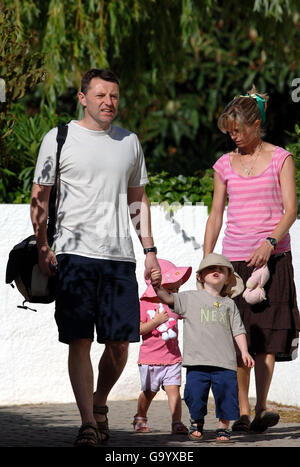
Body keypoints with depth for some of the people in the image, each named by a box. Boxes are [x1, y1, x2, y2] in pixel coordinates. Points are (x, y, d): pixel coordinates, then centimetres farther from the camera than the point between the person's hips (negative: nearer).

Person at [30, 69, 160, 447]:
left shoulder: (129, 142, 15)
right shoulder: (59, 139, 3)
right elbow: (39, 198, 5)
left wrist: (149, 248, 12)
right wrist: (42, 249, -4)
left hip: (120, 256, 4)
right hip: (75, 253, -4)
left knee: (120, 342, 2)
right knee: (80, 340, -8)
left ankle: (99, 403, 26)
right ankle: (88, 423, -7)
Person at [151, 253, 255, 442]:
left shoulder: (229, 304, 16)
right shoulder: (190, 298, 11)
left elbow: (238, 330, 16)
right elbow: (168, 298, 1)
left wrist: (245, 352, 5)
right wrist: (158, 286, -17)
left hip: (225, 362, 1)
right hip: (197, 361, -1)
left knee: (226, 392, -5)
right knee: (195, 393, -5)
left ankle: (224, 427, 12)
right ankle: (197, 423, 20)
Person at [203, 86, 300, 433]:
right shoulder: (225, 165, 12)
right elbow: (216, 215, 15)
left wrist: (269, 242, -18)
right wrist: (206, 261, 9)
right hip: (234, 259, 2)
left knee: (267, 334, -9)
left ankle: (261, 408, -7)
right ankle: (242, 412, 1)